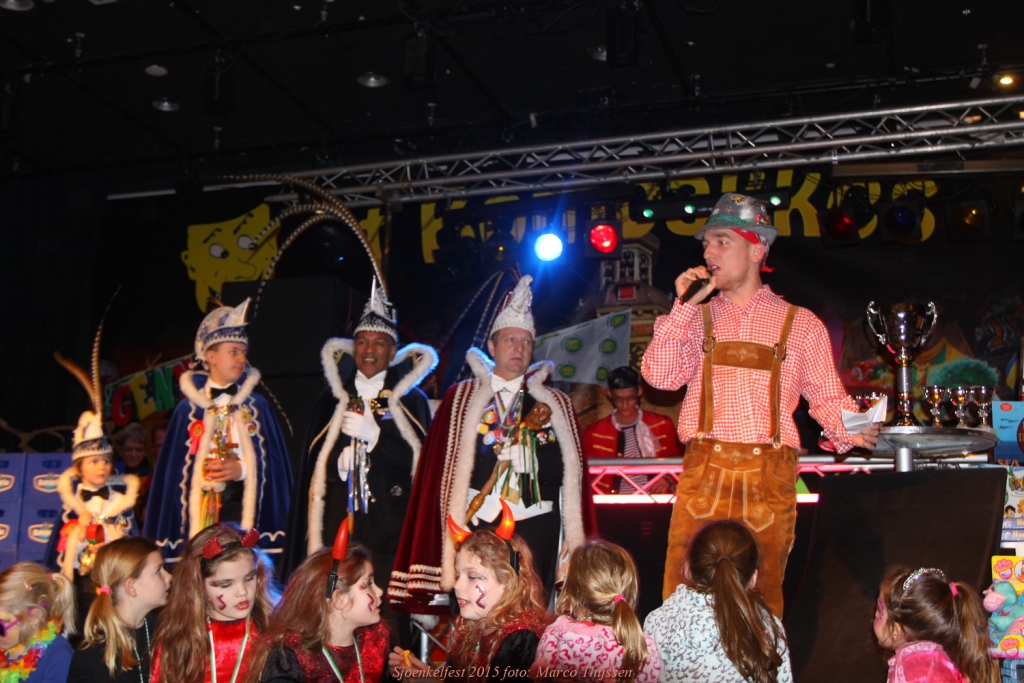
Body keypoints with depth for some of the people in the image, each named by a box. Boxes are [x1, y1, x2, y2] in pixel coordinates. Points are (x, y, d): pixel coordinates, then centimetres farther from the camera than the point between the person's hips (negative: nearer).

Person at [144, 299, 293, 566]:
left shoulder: (257, 406, 8)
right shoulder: (189, 408, 7)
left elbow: (272, 460, 4)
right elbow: (174, 466, 8)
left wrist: (241, 469, -10)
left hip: (244, 506, 0)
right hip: (201, 510, 0)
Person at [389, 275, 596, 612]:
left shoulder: (555, 404, 15)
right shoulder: (460, 398, 12)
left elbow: (565, 470, 8)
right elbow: (442, 466, 5)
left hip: (536, 530, 1)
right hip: (477, 523, -1)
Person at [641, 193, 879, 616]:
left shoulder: (801, 324, 13)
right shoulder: (696, 319, 17)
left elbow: (827, 395, 9)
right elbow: (660, 376, 2)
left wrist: (851, 430, -11)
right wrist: (684, 306, 1)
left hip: (770, 477, -1)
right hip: (704, 472, 1)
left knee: (762, 594, 3)